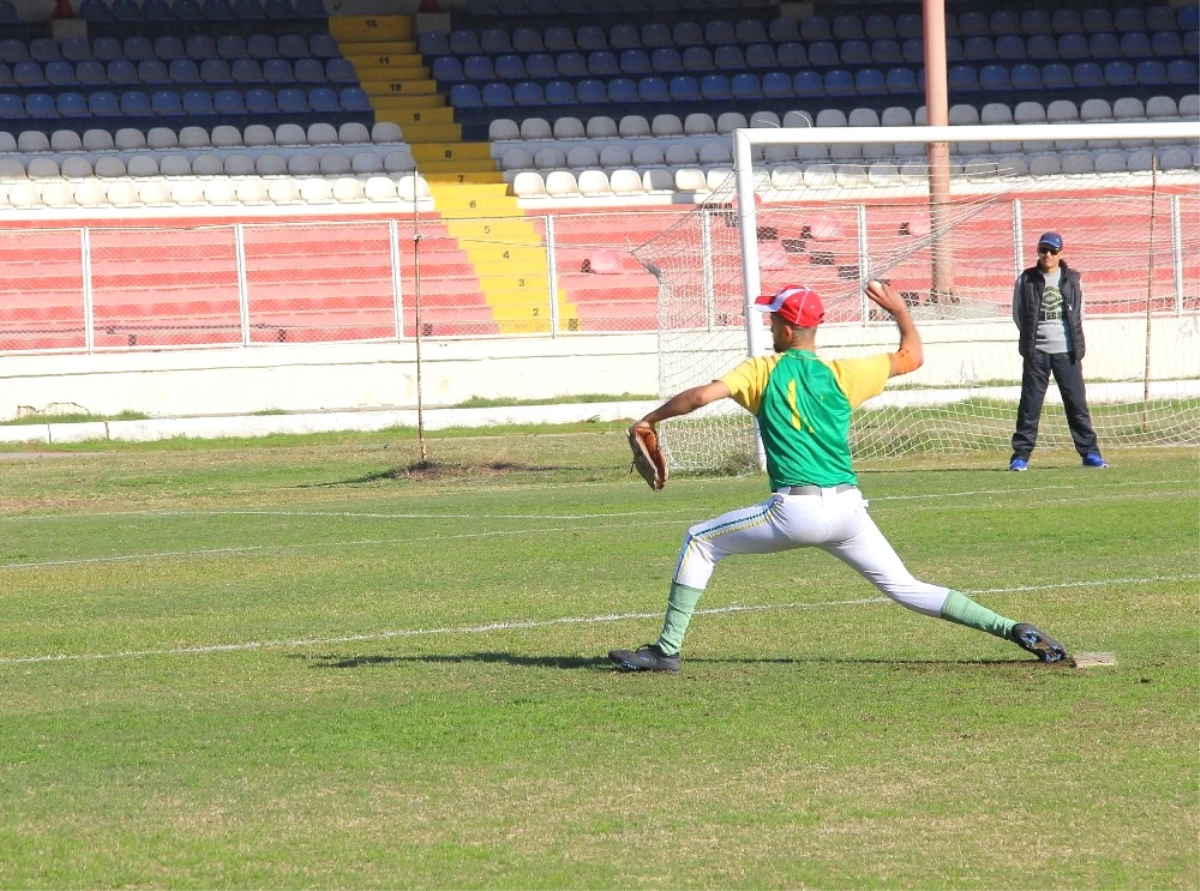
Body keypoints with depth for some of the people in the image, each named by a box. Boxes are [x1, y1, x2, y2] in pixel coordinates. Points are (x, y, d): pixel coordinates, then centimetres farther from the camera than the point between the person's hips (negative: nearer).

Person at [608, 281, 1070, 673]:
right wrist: (899, 310, 36)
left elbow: (703, 394, -8)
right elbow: (912, 357, 20)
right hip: (849, 509, 4)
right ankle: (1013, 630, -1)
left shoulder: (764, 371, 3)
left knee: (699, 542, 12)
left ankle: (667, 649, 6)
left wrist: (650, 419, 5)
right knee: (907, 588, 12)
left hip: (797, 510, -4)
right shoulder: (842, 374, 11)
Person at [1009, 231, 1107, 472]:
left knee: (1077, 402, 1)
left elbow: (1079, 313, 12)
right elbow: (1018, 314, 8)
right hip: (1036, 352, -1)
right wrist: (1031, 338, 5)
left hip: (1067, 351, 1)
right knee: (1030, 404, -2)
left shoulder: (1073, 280, 7)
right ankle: (1021, 454, 1)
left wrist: (1075, 340, 4)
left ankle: (1089, 452, 6)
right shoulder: (1026, 280, 3)